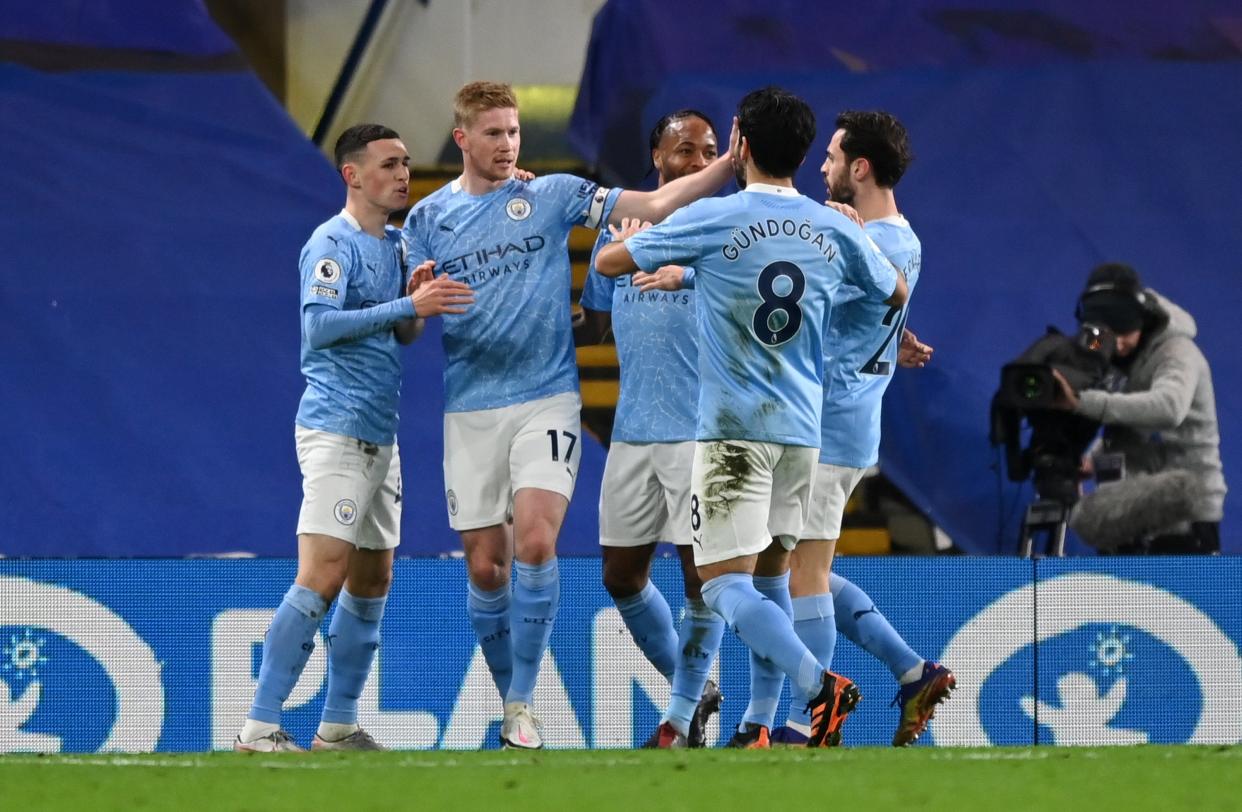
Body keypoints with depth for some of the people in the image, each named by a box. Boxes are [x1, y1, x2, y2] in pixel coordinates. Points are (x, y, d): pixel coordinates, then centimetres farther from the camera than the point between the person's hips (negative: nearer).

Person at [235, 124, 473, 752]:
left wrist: (417, 300, 1)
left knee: (371, 582, 10)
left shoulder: (393, 245, 16)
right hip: (335, 431, -9)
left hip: (380, 435, 9)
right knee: (323, 577, -16)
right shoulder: (332, 244, -10)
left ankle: (338, 725, 17)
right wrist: (410, 306, -24)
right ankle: (259, 729, -17)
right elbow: (319, 325, -21)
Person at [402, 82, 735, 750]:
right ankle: (508, 701, 19)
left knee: (534, 544, -18)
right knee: (486, 569, 1)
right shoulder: (428, 219, 7)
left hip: (546, 400, -2)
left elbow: (653, 206, -3)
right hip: (470, 411, 2)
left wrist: (731, 162, -15)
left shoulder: (552, 195, 4)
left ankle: (523, 705, -9)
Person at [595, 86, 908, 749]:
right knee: (770, 577, 16)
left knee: (725, 584, -8)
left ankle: (820, 685, -28)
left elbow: (608, 262, 3)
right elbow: (896, 294, 22)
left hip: (734, 426, -5)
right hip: (804, 428, 5)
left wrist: (630, 234, 26)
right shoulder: (835, 229, 4)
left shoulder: (711, 220, -8)